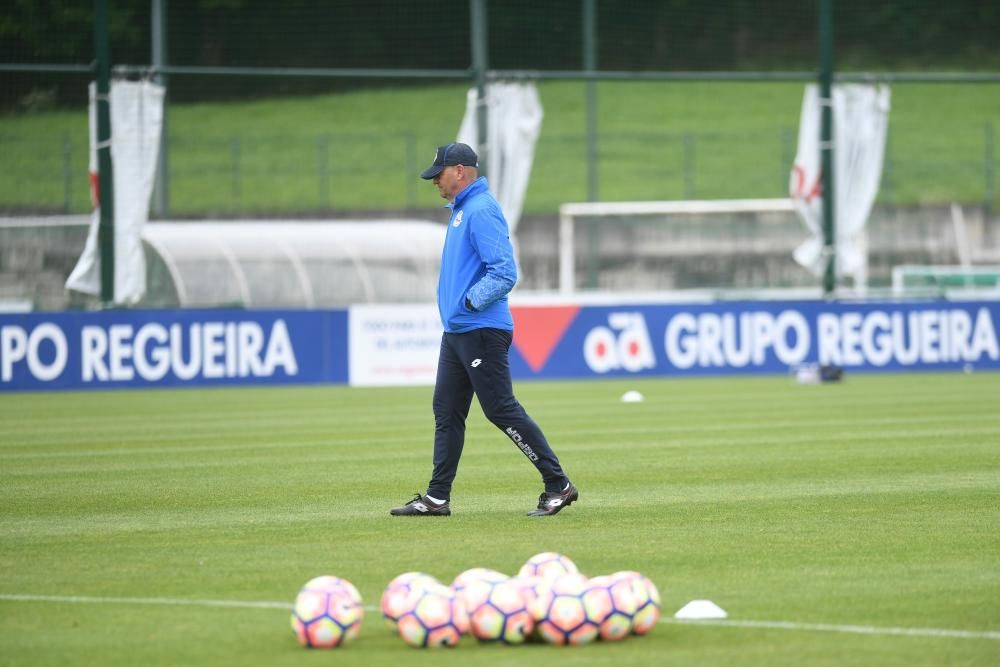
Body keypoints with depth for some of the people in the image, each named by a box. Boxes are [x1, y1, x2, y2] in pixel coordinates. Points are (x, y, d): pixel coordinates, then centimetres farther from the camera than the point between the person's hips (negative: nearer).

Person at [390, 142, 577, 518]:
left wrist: (469, 302, -20)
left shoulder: (482, 211, -15)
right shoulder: (461, 211, 17)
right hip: (456, 331, 10)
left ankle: (558, 485, -6)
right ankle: (437, 498, 12)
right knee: (446, 412, 9)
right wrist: (460, 304, 13)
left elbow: (504, 273, -23)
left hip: (482, 330, -10)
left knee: (501, 411, -9)